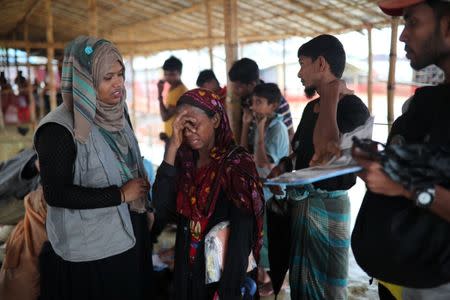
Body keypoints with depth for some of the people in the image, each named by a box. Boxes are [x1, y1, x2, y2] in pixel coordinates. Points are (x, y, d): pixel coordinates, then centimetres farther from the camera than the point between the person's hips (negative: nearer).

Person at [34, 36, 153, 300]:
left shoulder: (117, 112, 2)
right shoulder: (59, 129, -20)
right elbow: (55, 194, -22)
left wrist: (143, 201, 4)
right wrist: (120, 194, -20)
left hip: (129, 235, 7)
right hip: (90, 249, -7)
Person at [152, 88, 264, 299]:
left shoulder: (237, 165, -16)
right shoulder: (184, 161, -2)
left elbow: (241, 237, -18)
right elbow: (161, 210, -14)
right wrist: (173, 147, -17)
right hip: (186, 272, 5)